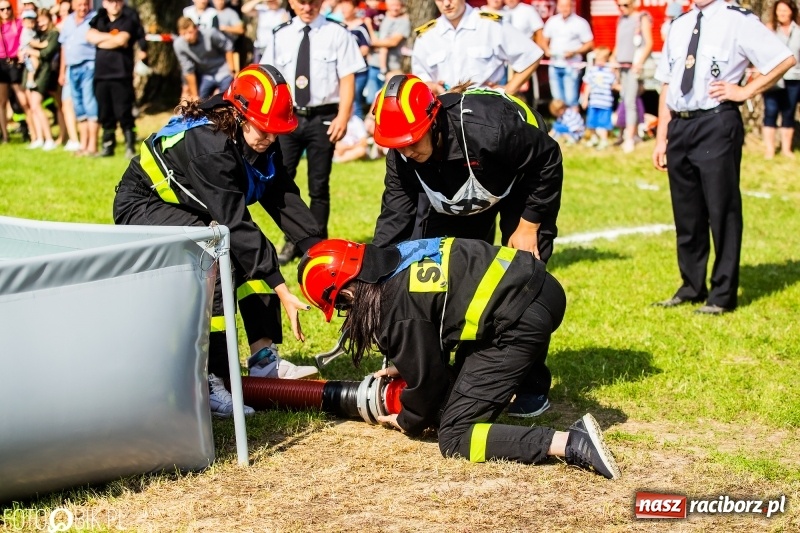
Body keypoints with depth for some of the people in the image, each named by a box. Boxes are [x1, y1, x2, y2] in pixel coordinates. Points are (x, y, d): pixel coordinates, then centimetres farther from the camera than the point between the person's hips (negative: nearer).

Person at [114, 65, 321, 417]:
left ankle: (264, 360, -1)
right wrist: (281, 290, -36)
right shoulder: (209, 144, -33)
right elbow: (236, 223, -36)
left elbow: (285, 199, -11)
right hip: (141, 205, -9)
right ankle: (205, 381, -28)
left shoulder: (259, 143, -8)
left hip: (188, 207, 9)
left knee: (256, 253, -5)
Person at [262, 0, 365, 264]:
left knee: (319, 185, 5)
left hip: (322, 117, -3)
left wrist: (343, 116, -15)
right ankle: (292, 241, 18)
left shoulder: (337, 34, -2)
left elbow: (347, 78, -5)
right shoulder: (281, 36, 8)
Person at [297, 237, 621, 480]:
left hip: (521, 324, -10)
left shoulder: (397, 310, -13)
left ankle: (568, 444, -20)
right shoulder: (400, 254, 12)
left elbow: (427, 376, -3)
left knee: (455, 439, -6)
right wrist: (401, 366, 34)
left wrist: (408, 421, 17)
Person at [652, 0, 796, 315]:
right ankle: (692, 287, 27)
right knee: (686, 213, 14)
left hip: (716, 125, -6)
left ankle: (722, 296, 9)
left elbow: (785, 60, -7)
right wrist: (662, 137, 12)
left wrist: (745, 91, -7)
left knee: (722, 211, 0)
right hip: (679, 126, 6)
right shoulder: (679, 26, 13)